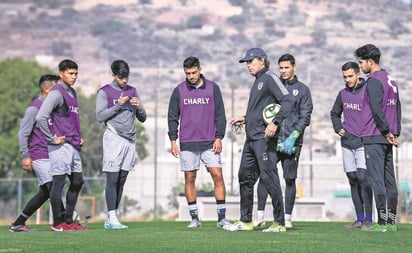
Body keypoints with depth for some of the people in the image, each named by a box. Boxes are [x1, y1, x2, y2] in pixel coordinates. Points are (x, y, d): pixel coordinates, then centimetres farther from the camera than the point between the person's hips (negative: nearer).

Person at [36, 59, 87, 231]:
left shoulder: (72, 92, 16)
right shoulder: (56, 93, -12)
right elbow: (41, 117, -22)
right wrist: (52, 138, -18)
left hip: (73, 145, 10)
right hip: (61, 145, -10)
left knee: (77, 181, 13)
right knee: (59, 181, -6)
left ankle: (68, 220, 20)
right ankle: (57, 223, -1)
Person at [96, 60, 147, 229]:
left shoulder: (132, 91, 17)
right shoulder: (105, 92, 1)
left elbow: (142, 118, 18)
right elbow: (100, 116, -7)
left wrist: (139, 107, -3)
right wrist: (119, 105, -12)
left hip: (130, 139, 6)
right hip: (114, 138, -6)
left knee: (121, 180, 4)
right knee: (112, 179, -10)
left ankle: (110, 220, 7)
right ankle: (112, 219, -12)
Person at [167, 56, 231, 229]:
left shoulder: (213, 88, 4)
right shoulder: (179, 90, 5)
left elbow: (220, 115, 5)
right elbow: (172, 117, 8)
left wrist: (219, 137, -3)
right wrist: (173, 140, 1)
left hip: (209, 143, -1)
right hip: (187, 144, 1)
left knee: (218, 176, -8)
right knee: (189, 179, 2)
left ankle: (222, 217, -4)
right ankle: (194, 218, 10)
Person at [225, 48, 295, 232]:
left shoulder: (269, 78, -9)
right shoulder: (258, 81, 20)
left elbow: (288, 100, -20)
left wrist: (275, 123, -26)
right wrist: (245, 119, 24)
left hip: (264, 138, -10)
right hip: (251, 138, 10)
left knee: (268, 177, -10)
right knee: (245, 177, 12)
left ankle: (280, 223, -6)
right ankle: (246, 221, 20)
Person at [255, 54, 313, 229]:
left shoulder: (302, 90, 7)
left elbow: (305, 117, 1)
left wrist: (293, 137, -11)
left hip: (292, 143, -1)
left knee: (290, 179, 2)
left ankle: (287, 218, 7)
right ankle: (260, 216, -3)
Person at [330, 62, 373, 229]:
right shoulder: (343, 94, 11)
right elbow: (334, 113, 26)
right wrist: (338, 128, 11)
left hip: (363, 143, -5)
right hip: (347, 143, 5)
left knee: (363, 178, -13)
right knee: (352, 180, 6)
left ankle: (368, 219, -10)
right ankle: (359, 219, 11)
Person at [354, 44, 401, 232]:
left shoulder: (373, 81, -11)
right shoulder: (391, 80, 17)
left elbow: (377, 109, -19)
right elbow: (397, 107, 17)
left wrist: (387, 132, -13)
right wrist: (396, 133, 14)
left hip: (374, 138, -9)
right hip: (387, 138, 9)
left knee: (376, 181, -9)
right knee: (389, 181, 8)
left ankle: (382, 222, -11)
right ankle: (391, 222, 10)